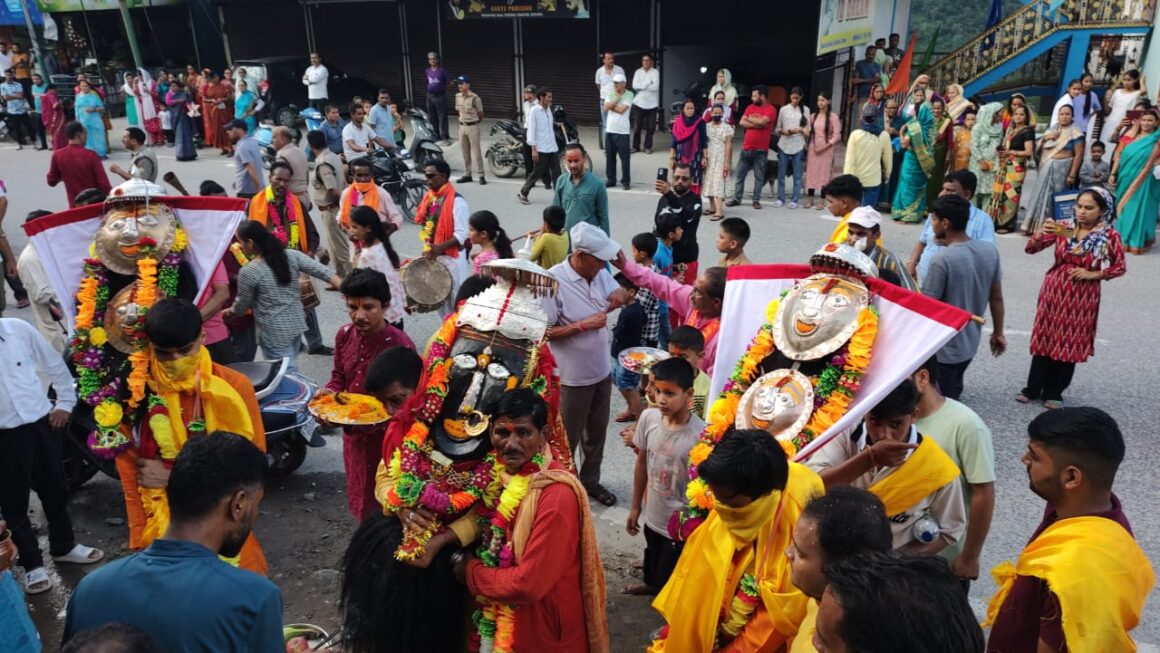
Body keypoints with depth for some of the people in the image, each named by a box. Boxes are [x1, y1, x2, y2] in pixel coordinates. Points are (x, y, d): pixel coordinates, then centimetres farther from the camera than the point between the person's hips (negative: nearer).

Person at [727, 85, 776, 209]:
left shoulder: (770, 109, -6)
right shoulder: (750, 107, 11)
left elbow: (761, 121, -21)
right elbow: (742, 122, 0)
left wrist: (750, 119, -5)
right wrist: (756, 124, -12)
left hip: (761, 150, -5)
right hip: (746, 147, 5)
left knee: (759, 176, 2)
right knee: (740, 174, 7)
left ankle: (756, 200, 9)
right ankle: (736, 198, 14)